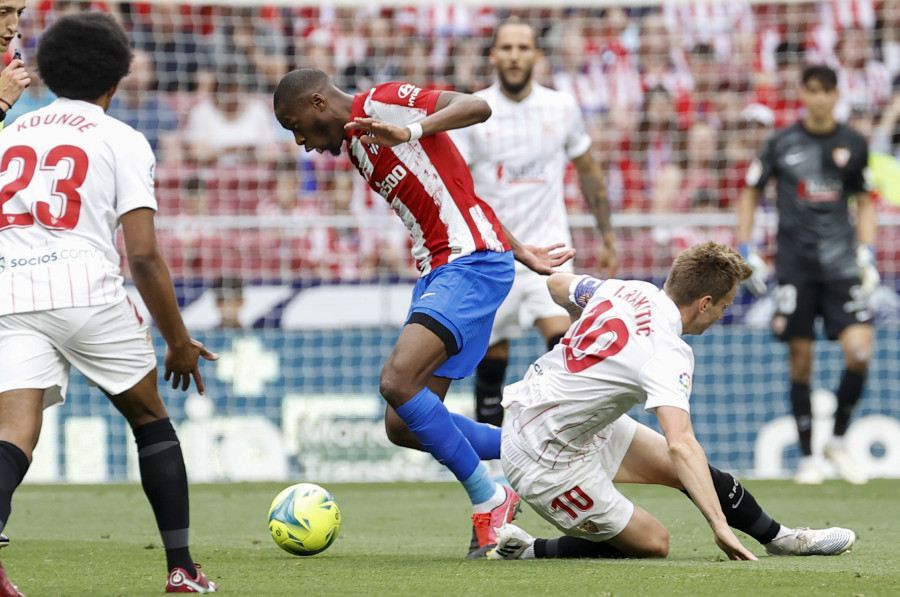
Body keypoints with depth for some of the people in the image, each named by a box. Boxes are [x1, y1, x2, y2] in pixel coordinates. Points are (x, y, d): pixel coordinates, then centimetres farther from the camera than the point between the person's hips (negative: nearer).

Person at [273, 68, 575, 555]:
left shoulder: (381, 103, -5)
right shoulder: (356, 148, 23)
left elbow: (476, 108, -19)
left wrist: (409, 132, -34)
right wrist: (521, 253, 26)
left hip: (471, 263, -10)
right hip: (436, 272, 10)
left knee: (397, 382, -24)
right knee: (402, 427, 3)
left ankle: (489, 501, -11)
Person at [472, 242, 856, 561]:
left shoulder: (629, 290, -5)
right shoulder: (668, 354, -28)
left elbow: (557, 284, 15)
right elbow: (680, 444, -41)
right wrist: (719, 525, -42)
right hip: (547, 461, -9)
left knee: (688, 469, 11)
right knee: (652, 543, 1)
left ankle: (780, 538, 26)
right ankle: (527, 549, 7)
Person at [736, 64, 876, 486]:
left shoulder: (853, 144, 8)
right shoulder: (781, 144, 3)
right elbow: (750, 194, 11)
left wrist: (867, 253, 5)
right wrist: (746, 251, 3)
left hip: (840, 263, 1)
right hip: (795, 264, -1)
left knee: (859, 352, -13)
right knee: (801, 362, -1)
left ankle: (837, 441, 8)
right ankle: (807, 456, 11)